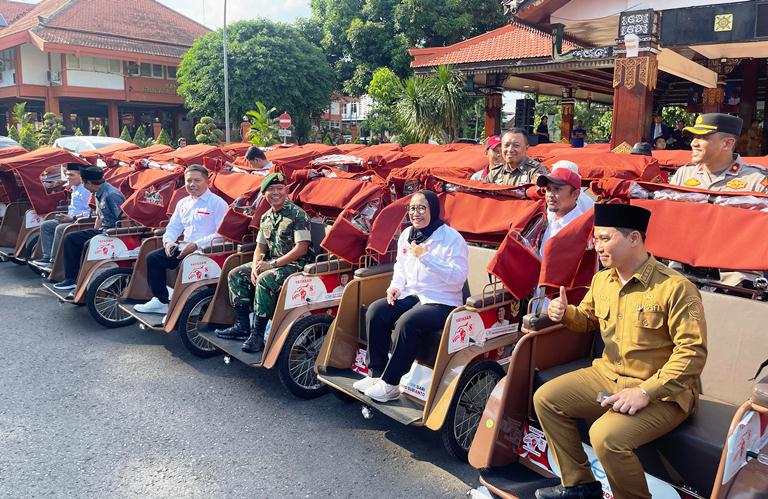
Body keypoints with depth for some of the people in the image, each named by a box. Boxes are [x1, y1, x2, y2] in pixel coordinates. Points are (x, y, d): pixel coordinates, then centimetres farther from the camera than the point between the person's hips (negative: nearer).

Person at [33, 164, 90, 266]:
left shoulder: (86, 190, -16)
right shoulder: (74, 189, 18)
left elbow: (89, 211, -24)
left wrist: (73, 218, -21)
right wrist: (67, 215, 13)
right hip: (70, 218, 11)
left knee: (60, 229, -31)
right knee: (45, 226, 5)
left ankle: (54, 260, -20)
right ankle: (47, 256, 0)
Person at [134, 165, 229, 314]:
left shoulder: (218, 203, -5)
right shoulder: (183, 203, 19)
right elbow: (173, 227, 24)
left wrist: (196, 245, -21)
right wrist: (169, 241, 1)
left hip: (205, 251, -8)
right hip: (183, 248, 8)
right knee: (153, 258, -3)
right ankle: (161, 300, 1)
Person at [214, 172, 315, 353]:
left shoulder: (298, 214, -11)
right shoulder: (266, 218, 12)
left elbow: (301, 249, -18)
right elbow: (260, 247, 16)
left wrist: (272, 264, -20)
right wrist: (255, 267, -5)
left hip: (296, 264, -8)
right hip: (273, 262, 8)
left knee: (264, 280, -32)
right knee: (236, 275, 1)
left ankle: (258, 334, -25)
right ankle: (242, 326, 2)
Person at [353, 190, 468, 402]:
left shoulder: (452, 238, -11)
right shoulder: (407, 234, 11)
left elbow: (458, 277, -21)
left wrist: (426, 257, -25)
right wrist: (396, 286, 4)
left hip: (442, 302, -7)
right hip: (411, 295, 7)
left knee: (407, 323, -32)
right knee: (375, 311, -16)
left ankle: (391, 383, -18)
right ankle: (377, 373, -8)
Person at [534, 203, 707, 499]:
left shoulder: (675, 287, -19)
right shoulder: (602, 280, 5)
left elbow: (693, 351, -21)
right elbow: (587, 319, 22)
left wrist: (645, 391, -26)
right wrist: (565, 313, -2)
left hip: (661, 392, -8)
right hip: (608, 375, 8)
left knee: (606, 435, -30)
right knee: (545, 398, -1)